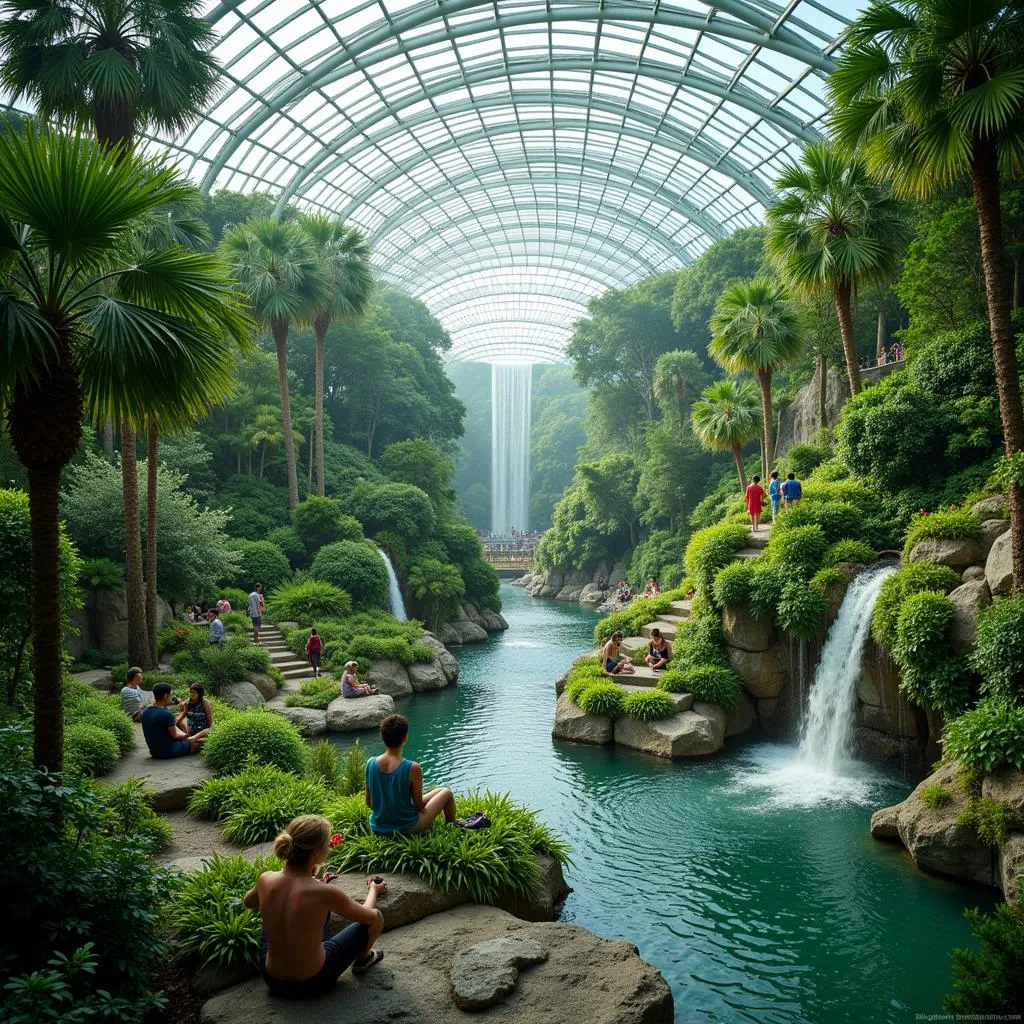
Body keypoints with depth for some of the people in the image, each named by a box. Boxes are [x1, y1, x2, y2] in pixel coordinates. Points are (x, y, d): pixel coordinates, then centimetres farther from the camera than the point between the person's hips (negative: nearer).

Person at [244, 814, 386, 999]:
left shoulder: (265, 880, -17)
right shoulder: (324, 893, -28)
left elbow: (248, 902, 11)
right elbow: (369, 916, -8)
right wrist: (373, 890, 14)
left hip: (272, 980, 5)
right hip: (313, 984, -4)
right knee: (376, 917, 11)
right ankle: (362, 959, 37)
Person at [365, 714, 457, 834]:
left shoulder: (370, 763, -10)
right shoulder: (412, 768, -24)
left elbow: (369, 803, 0)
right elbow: (419, 807, -13)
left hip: (377, 829, 5)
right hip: (406, 830, -5)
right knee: (446, 793, 17)